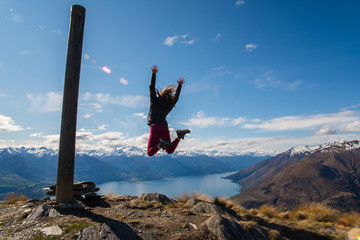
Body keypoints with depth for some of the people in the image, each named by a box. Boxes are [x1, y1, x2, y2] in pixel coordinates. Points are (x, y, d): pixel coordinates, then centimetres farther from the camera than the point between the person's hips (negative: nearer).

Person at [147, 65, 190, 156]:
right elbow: (176, 97, 29)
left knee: (150, 153, -5)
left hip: (155, 128, -4)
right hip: (165, 128, 4)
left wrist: (154, 73, 20)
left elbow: (152, 87, 14)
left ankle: (161, 144, -32)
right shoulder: (169, 106, 15)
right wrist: (179, 85, 34)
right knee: (170, 151, 17)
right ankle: (179, 136, -6)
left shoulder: (154, 101, 7)